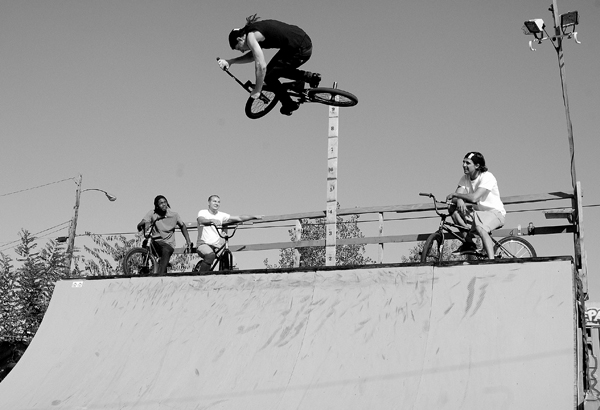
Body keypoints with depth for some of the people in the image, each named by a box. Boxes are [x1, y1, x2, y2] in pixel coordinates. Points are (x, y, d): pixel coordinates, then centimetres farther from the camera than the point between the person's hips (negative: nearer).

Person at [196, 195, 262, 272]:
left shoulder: (221, 215, 10)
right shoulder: (203, 212, 0)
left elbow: (239, 218, 5)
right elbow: (201, 221, -24)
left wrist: (254, 216, -6)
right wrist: (212, 220, -44)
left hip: (216, 246, 4)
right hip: (203, 244, -4)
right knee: (211, 255, -36)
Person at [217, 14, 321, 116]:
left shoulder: (251, 37, -12)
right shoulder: (255, 29, 17)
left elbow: (261, 66, -17)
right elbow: (253, 55, 29)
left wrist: (257, 91, -6)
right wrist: (230, 61, 21)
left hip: (301, 50, -10)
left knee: (269, 77, 0)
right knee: (272, 69, 22)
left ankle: (289, 105, 16)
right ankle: (309, 77, 20)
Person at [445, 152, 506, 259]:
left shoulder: (487, 177, -19)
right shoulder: (465, 178, 3)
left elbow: (474, 198, -31)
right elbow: (454, 198, -6)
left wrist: (455, 194, -20)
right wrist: (459, 200, -31)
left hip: (494, 212, -7)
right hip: (477, 212, 7)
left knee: (479, 228, -37)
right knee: (453, 208, -14)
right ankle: (469, 243, -12)